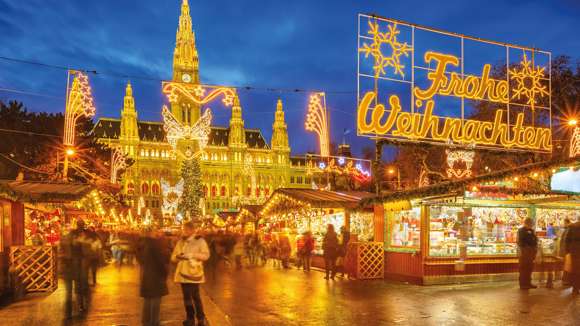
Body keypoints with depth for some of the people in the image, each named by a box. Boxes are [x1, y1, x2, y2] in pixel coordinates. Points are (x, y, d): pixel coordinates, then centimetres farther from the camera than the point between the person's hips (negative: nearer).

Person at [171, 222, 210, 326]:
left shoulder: (200, 240, -3)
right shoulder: (180, 242, 13)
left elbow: (206, 255, -12)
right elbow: (173, 257, 14)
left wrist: (191, 255, -20)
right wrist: (178, 256, -10)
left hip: (194, 273, -5)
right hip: (183, 272, 5)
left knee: (195, 296, -5)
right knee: (186, 296, 10)